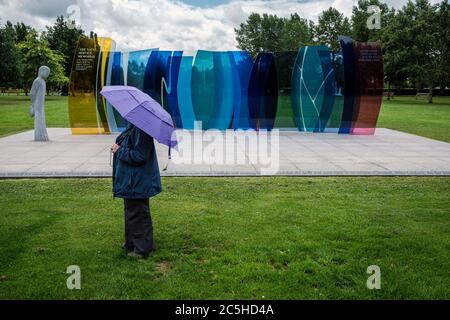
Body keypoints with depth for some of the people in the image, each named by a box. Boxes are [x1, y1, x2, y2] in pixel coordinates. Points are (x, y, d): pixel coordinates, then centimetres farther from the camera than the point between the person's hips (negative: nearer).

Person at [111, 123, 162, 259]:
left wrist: (119, 150, -16)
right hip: (130, 182, 11)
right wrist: (119, 148, 0)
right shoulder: (132, 127, 7)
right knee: (131, 212, 21)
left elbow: (139, 156, -27)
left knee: (138, 215, 2)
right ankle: (131, 244, 36)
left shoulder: (141, 130, -24)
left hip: (137, 185, -10)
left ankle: (142, 250, 15)